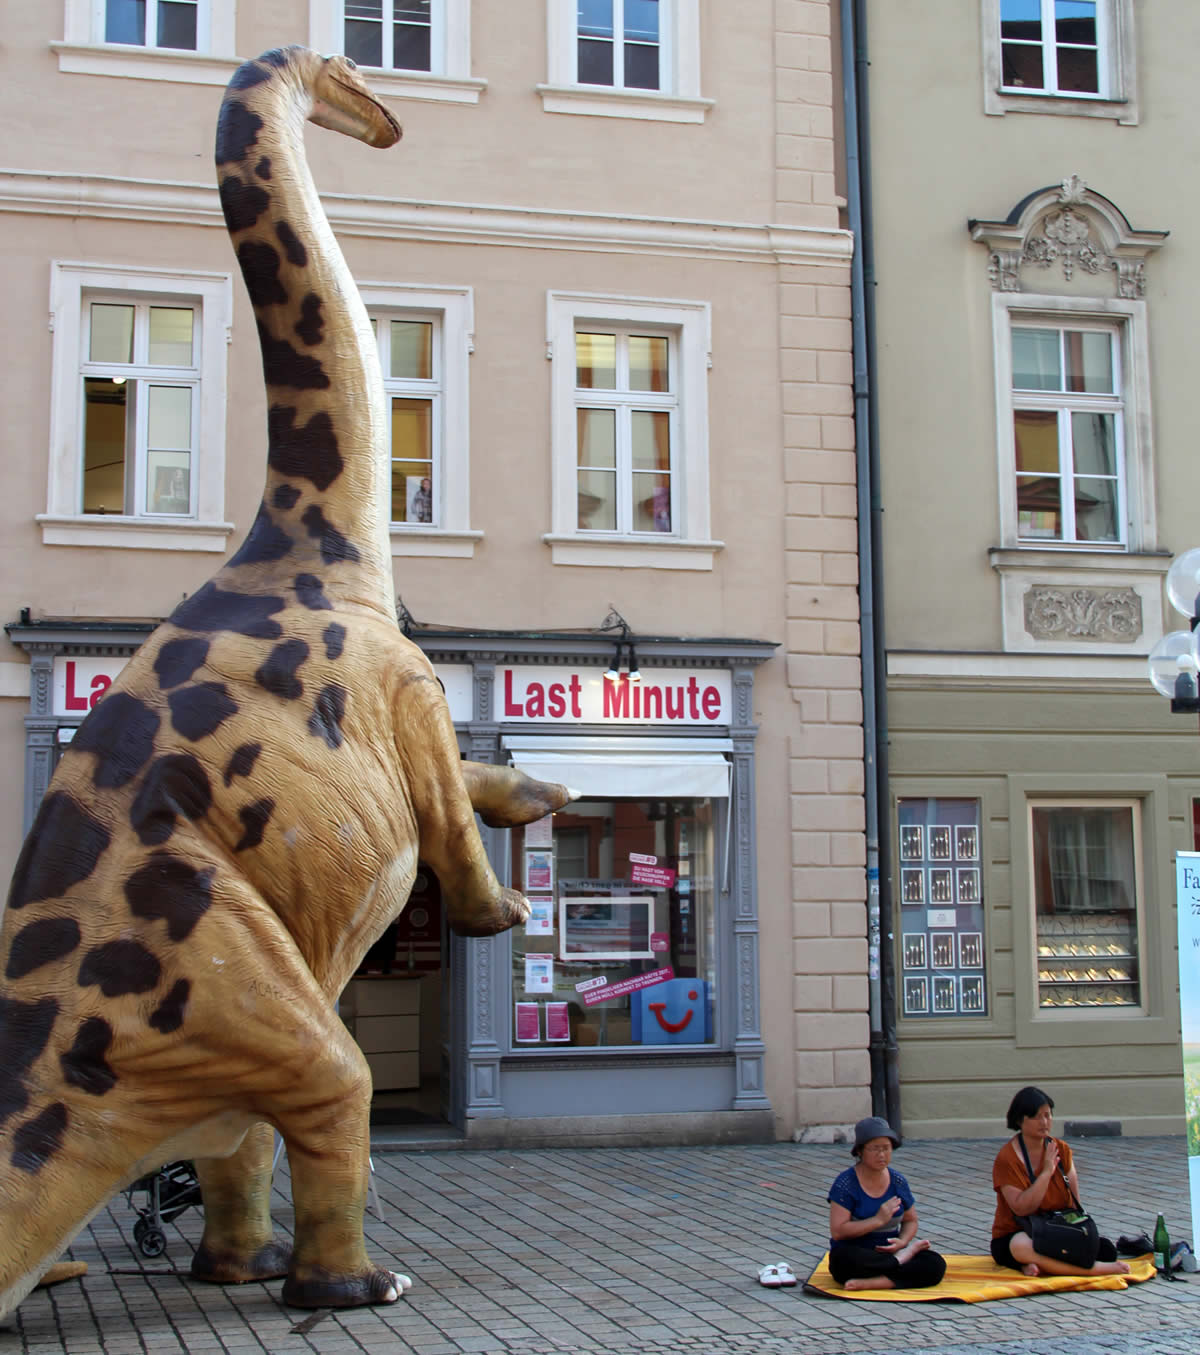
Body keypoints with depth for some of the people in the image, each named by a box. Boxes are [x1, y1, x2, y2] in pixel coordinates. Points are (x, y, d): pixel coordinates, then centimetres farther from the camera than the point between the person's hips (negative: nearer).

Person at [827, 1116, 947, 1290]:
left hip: (888, 1252, 4)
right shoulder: (846, 1183, -10)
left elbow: (910, 1221, 18)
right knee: (843, 1258, -40)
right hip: (854, 1255, -4)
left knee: (935, 1265, -21)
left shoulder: (898, 1181, 6)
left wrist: (902, 1241, -4)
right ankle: (903, 1258, -16)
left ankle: (868, 1283, -28)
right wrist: (878, 1220, -17)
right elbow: (837, 1231, -18)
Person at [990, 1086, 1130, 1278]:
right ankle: (1097, 1269, -32)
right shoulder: (1007, 1158, -12)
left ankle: (1036, 1264, -20)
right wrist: (1047, 1172, -25)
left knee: (1106, 1249, -19)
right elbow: (1021, 1209, -22)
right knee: (1021, 1246, -41)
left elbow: (1074, 1202, 4)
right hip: (1014, 1235, -5)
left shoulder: (1061, 1150, 5)